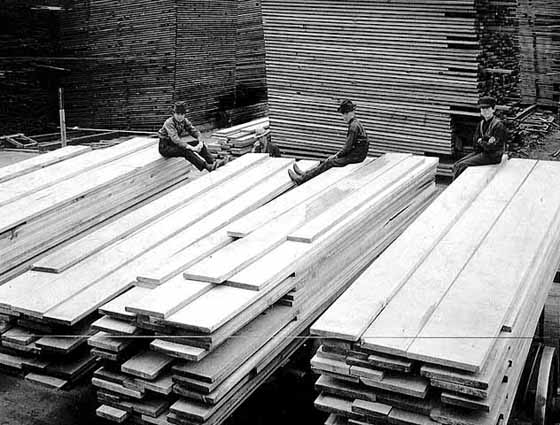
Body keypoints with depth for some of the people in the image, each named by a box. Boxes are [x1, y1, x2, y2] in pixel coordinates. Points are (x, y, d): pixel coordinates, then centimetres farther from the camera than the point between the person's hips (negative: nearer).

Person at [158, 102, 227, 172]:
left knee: (197, 142, -9)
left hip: (177, 145, 7)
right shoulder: (169, 123, -22)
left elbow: (195, 132, -2)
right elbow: (175, 139, -34)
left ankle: (213, 162, -19)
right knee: (185, 150, -33)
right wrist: (191, 148, -42)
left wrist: (200, 143, -24)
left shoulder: (185, 121, -1)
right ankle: (206, 166, -43)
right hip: (165, 147, -7)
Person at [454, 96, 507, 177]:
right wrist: (486, 140, -16)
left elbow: (493, 147, -19)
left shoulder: (498, 125, -15)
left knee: (462, 166, -19)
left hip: (492, 156, -8)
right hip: (480, 152, 8)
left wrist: (481, 141, -6)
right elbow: (475, 142, 2)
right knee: (457, 164, -4)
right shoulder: (481, 123, 9)